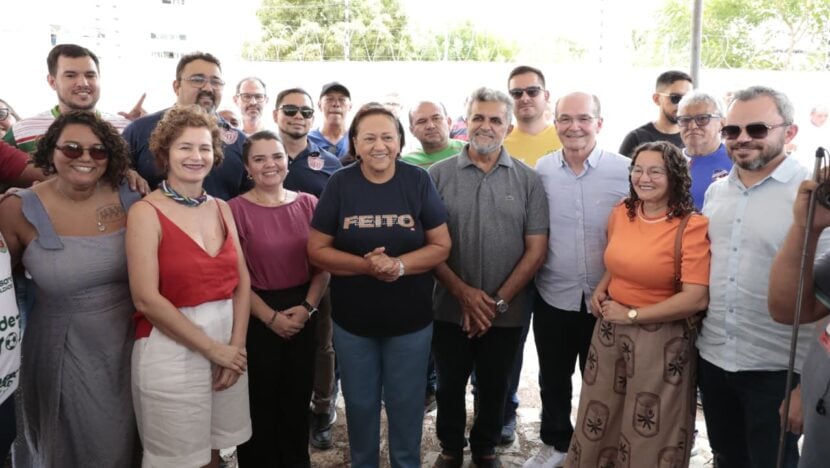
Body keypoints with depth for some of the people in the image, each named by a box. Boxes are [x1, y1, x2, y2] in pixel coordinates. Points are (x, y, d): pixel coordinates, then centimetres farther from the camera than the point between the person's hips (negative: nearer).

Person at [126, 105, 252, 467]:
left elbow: (242, 281, 6)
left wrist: (236, 344, -6)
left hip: (229, 346, 5)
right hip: (172, 349, -5)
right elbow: (147, 299, -15)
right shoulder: (146, 212, -9)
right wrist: (212, 348, -13)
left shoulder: (221, 208, 7)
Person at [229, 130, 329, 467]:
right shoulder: (235, 209, -8)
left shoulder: (309, 204, 1)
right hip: (257, 318, -3)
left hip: (303, 315, 3)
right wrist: (271, 316, -12)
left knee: (298, 398, 16)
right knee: (260, 402, 10)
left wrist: (307, 307, -10)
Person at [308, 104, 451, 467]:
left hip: (410, 318, 0)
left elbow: (441, 246, -6)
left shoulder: (418, 181, -8)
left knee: (406, 403, 16)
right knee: (360, 403, 18)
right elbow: (317, 250, -7)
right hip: (352, 319, 1)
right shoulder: (339, 184, -8)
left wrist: (399, 264, -24)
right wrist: (365, 265, -23)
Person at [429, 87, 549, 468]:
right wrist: (462, 291, -13)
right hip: (450, 309, 0)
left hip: (506, 314, 1)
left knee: (494, 389, 17)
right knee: (450, 386, 15)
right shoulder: (438, 175, -3)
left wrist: (499, 302, -9)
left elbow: (536, 250, -3)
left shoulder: (527, 180, -1)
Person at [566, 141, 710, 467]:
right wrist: (600, 289, 2)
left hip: (660, 338, -5)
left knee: (650, 432, 11)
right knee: (599, 420, 19)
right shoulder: (621, 212, 3)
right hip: (609, 329, 6)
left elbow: (696, 298, -21)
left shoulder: (692, 226, -15)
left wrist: (632, 315, -17)